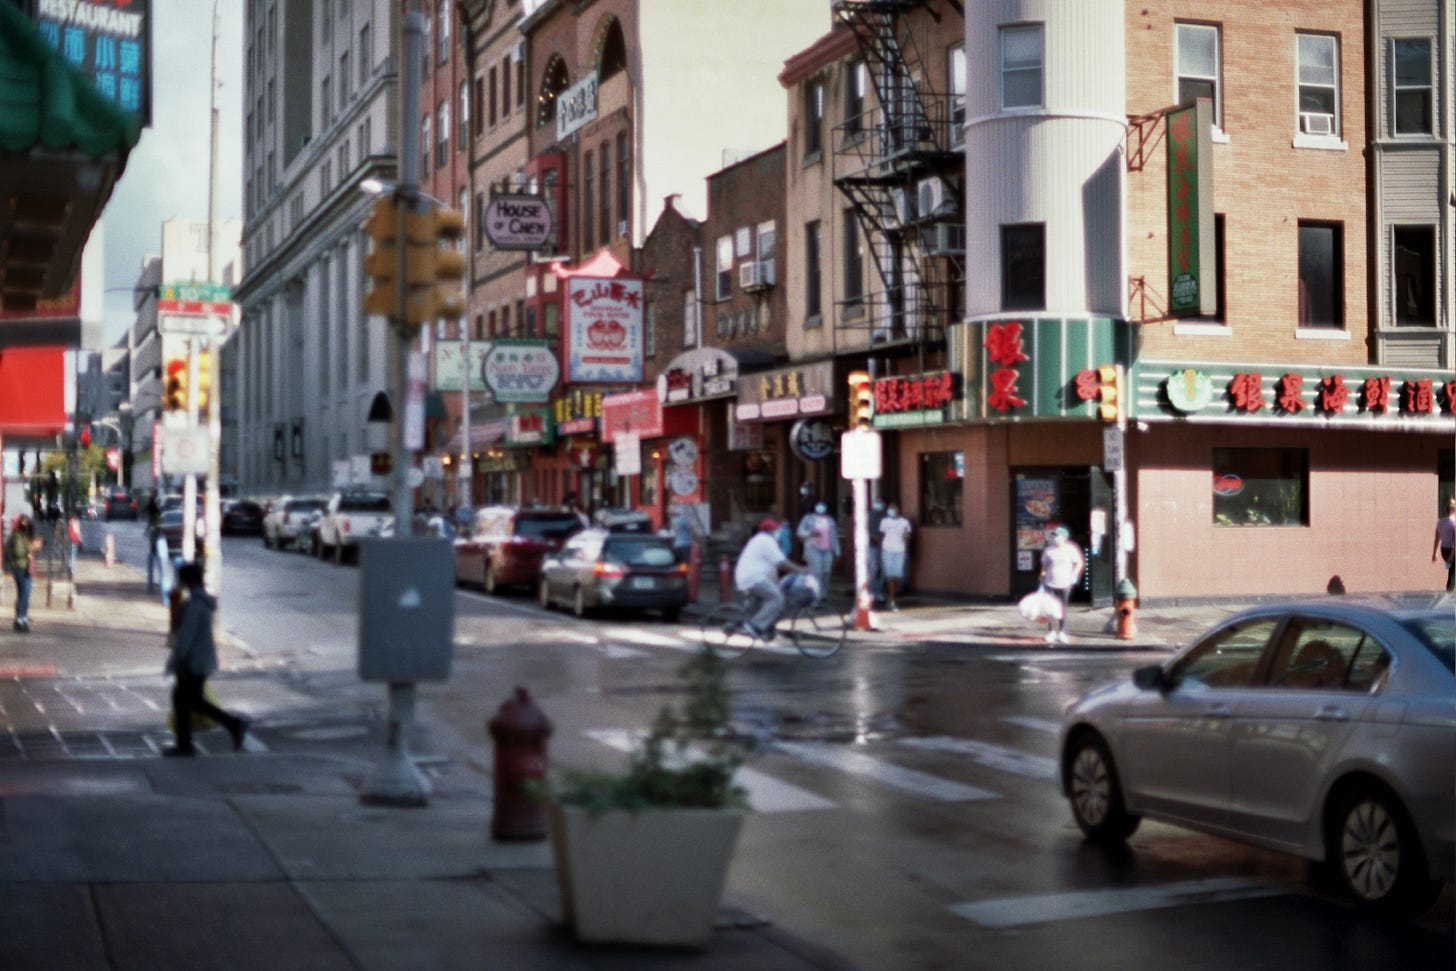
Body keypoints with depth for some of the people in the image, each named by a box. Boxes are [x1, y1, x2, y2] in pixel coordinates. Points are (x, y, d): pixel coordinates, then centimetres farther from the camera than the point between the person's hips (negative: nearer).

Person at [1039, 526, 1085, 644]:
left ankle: (1062, 632, 12)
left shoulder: (1070, 549, -1)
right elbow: (1044, 565, 10)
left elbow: (1079, 563, 7)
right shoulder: (1048, 550, 2)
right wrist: (1043, 576, 1)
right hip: (1051, 582, 1)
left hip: (1065, 582, -1)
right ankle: (1052, 632, 6)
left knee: (1063, 607, 5)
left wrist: (1074, 575, -3)